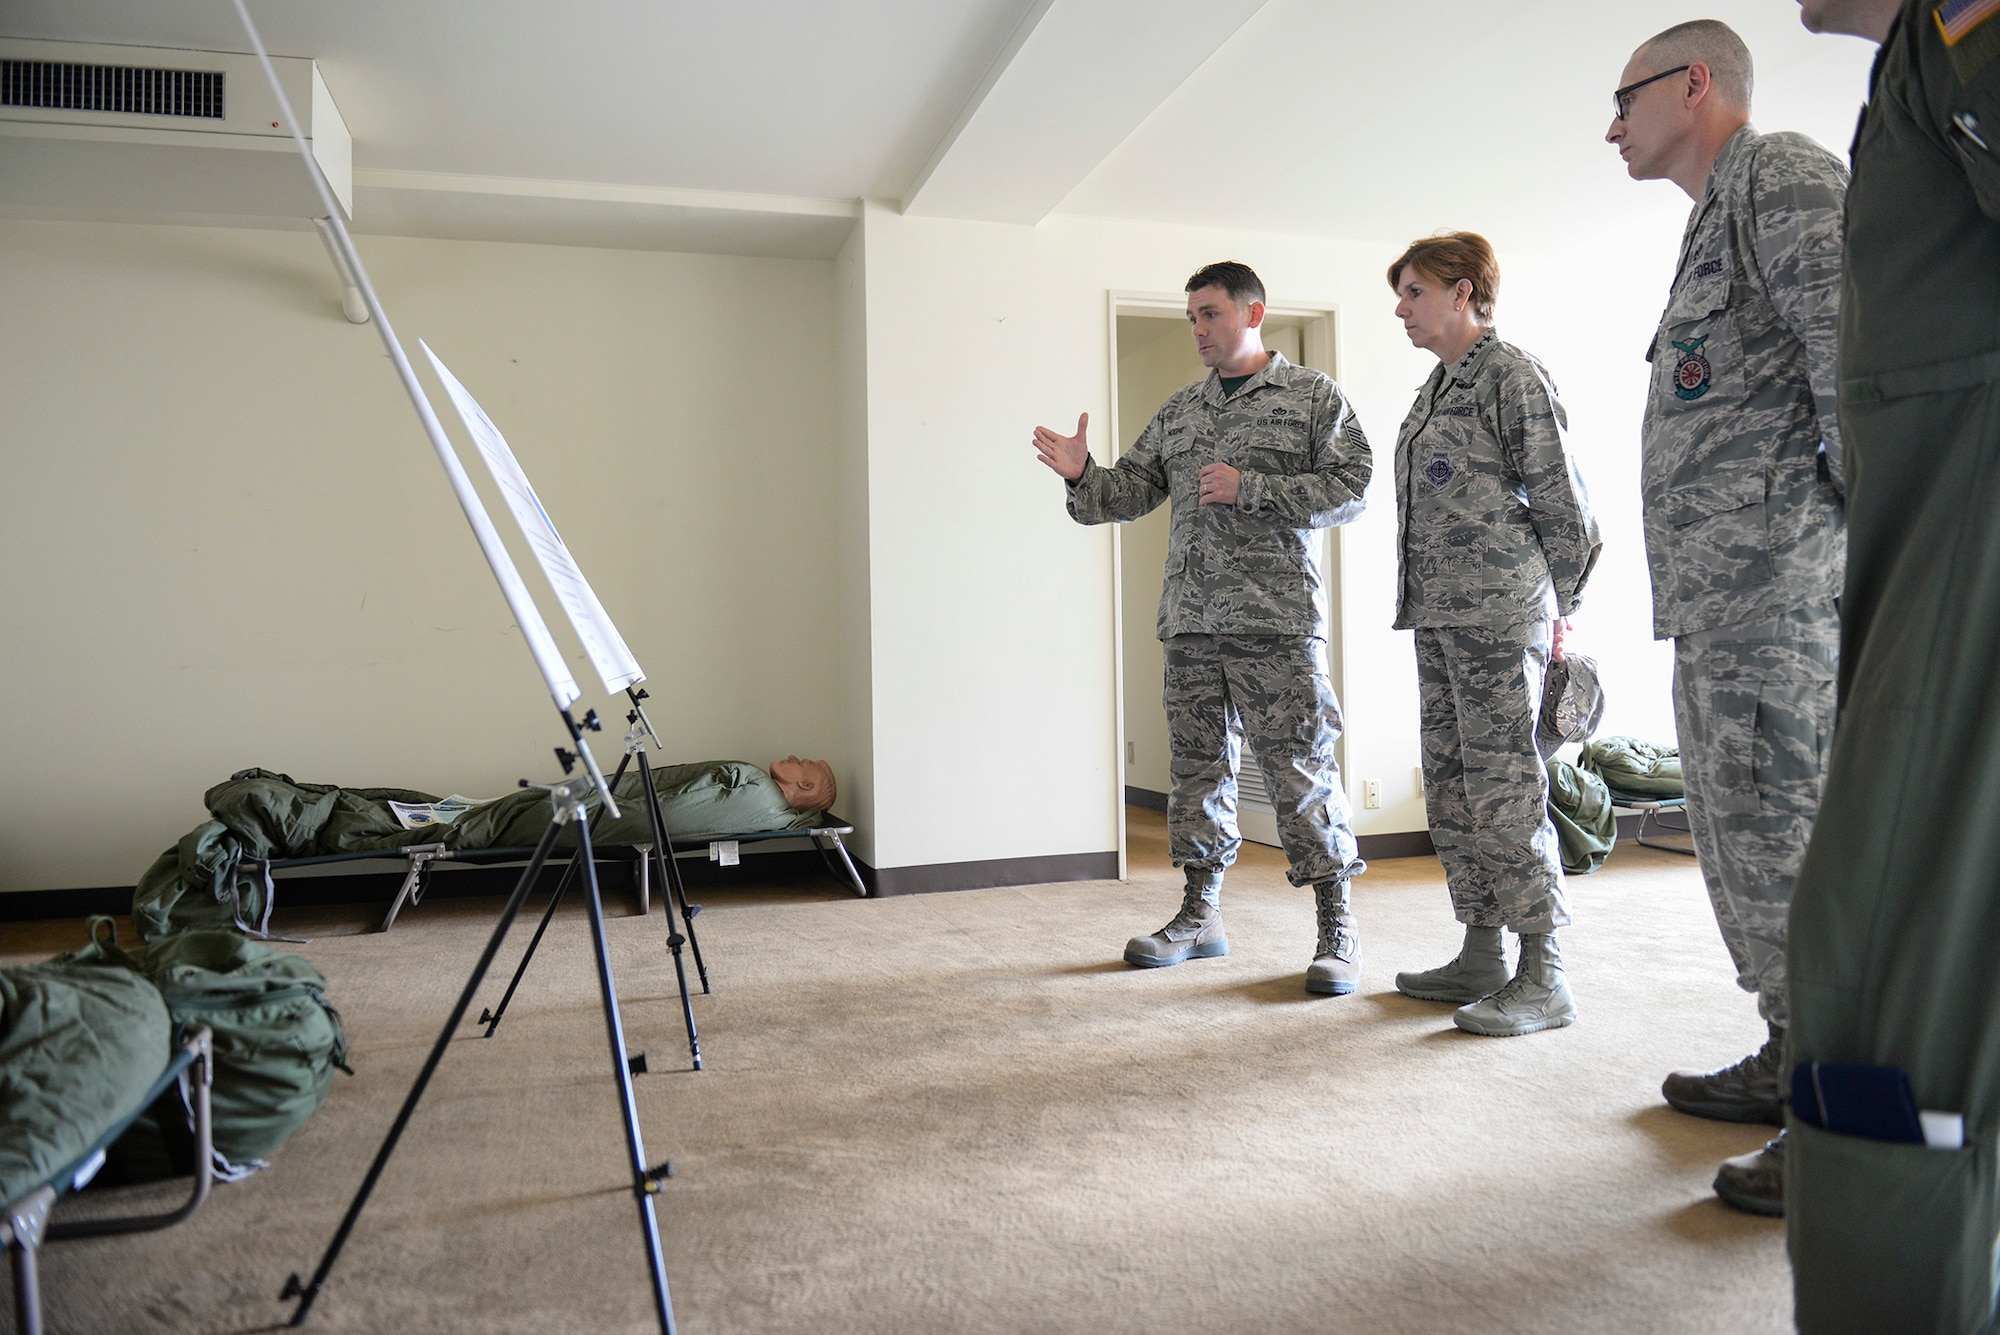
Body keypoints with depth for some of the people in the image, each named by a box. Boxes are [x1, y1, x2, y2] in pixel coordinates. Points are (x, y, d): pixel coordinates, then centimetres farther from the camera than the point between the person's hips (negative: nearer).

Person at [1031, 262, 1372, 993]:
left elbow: (1349, 488, -5)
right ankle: (1200, 914, 24)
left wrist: (1249, 487, -12)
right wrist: (1083, 476, -8)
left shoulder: (1313, 395, 4)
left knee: (1302, 773, -4)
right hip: (1190, 623, 5)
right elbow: (1130, 490, 13)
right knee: (1199, 768, 11)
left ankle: (1337, 927, 8)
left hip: (1278, 622, -5)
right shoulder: (1178, 410, 18)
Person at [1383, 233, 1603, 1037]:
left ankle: (1543, 977, -1)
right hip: (1438, 613, 9)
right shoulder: (1436, 389, 19)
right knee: (1450, 789, 10)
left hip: (1498, 612, -9)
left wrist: (1556, 607, 0)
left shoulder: (1511, 376, -6)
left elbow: (1562, 503, -6)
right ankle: (1481, 957, 19)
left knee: (1503, 787, -9)